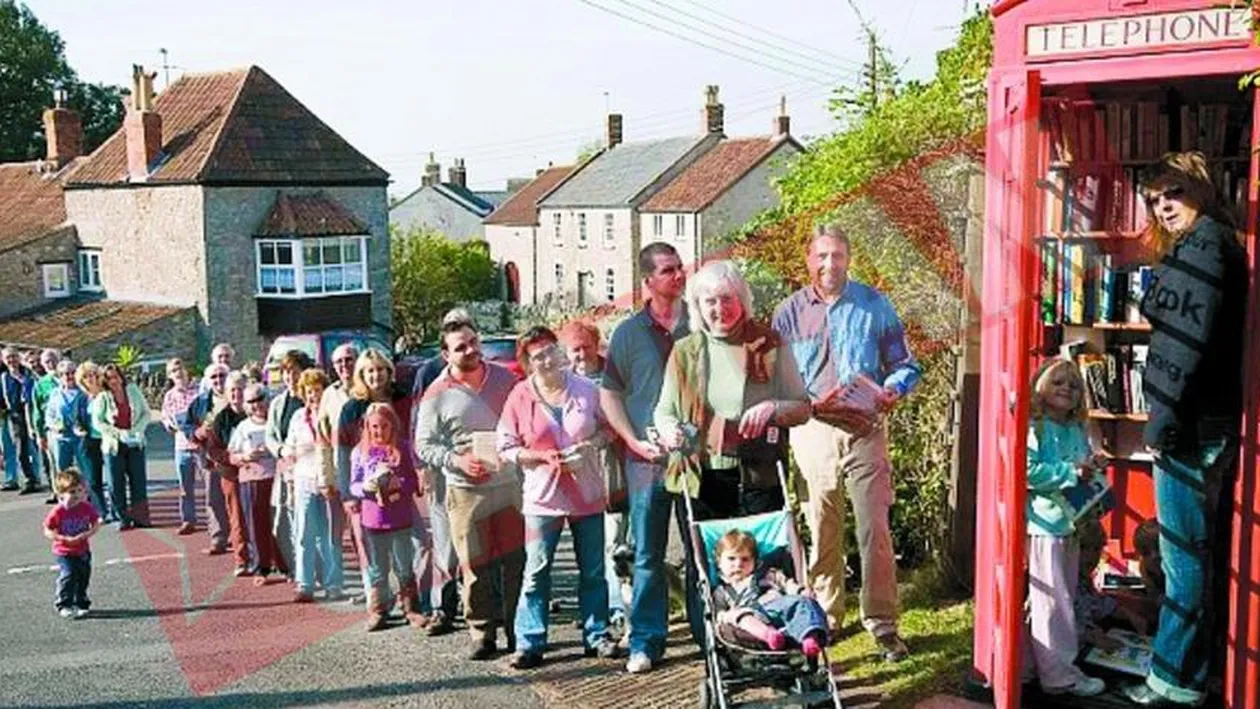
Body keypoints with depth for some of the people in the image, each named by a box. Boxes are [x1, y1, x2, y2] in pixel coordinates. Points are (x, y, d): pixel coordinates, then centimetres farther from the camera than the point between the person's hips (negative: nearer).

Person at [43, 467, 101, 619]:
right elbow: (47, 531, -12)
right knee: (67, 577, -13)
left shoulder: (87, 508, -6)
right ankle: (64, 605, -2)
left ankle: (81, 604, 25)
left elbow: (96, 524, 2)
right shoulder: (58, 512, -16)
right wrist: (65, 539, -22)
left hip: (83, 551, 4)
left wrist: (86, 534, -17)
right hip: (64, 553, -4)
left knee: (83, 578, 11)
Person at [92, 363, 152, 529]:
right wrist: (119, 433, -15)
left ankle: (140, 517, 11)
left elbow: (146, 413, 6)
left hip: (135, 443, 2)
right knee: (116, 483, 1)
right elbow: (97, 421, -7)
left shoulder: (133, 391, 3)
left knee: (138, 480, 3)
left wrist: (136, 430, -9)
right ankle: (123, 518, 10)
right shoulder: (102, 398, -3)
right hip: (113, 445, -2)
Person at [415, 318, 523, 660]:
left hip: (511, 483, 2)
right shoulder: (438, 395, -3)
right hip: (466, 491, -2)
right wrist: (457, 460, -15)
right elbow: (425, 446, 0)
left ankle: (518, 630, 19)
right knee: (476, 567, 2)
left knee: (517, 561, 6)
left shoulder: (505, 378, 5)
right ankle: (483, 634, 15)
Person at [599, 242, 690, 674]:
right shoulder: (629, 333, 5)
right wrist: (635, 441, -4)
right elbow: (609, 394, 7)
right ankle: (645, 642, 12)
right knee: (647, 554, 3)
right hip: (648, 458, 0)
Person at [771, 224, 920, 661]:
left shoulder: (874, 305, 5)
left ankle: (882, 622, 7)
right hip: (813, 432, 1)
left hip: (865, 430, 0)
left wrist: (891, 392, -12)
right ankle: (824, 617, 21)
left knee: (875, 530, -2)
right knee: (821, 533, 6)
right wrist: (807, 402, -13)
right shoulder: (790, 312, 6)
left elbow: (905, 366, 9)